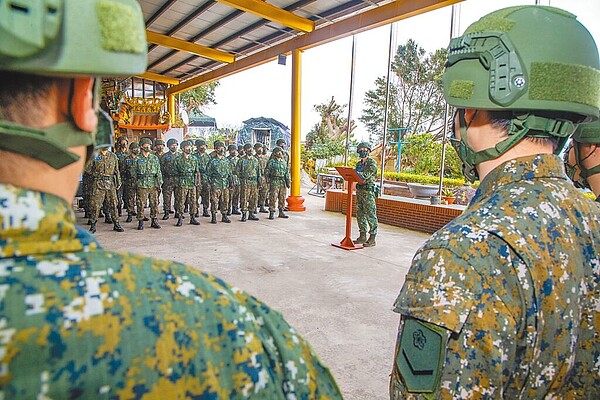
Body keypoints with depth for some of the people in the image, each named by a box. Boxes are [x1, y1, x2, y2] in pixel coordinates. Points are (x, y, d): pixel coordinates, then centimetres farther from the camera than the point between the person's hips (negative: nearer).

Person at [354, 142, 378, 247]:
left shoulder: (372, 163, -5)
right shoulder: (359, 164, 18)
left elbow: (367, 174, -19)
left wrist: (357, 173, -31)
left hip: (368, 191, -8)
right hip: (359, 190, 8)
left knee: (370, 215, -6)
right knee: (360, 214, 10)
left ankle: (372, 239, -2)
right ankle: (362, 236, 19)